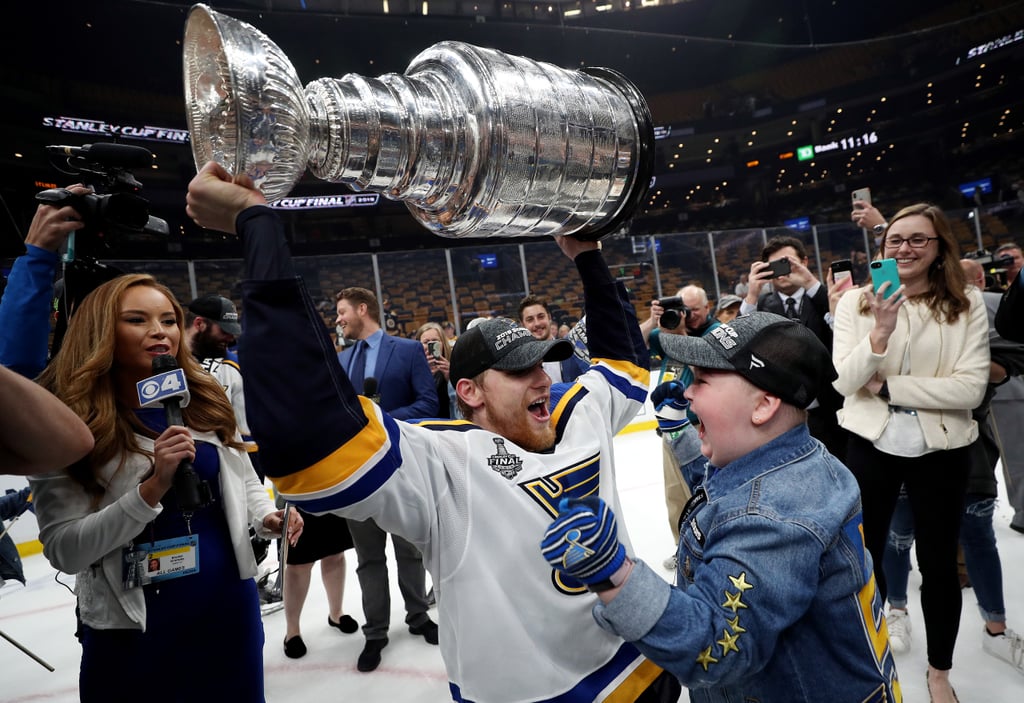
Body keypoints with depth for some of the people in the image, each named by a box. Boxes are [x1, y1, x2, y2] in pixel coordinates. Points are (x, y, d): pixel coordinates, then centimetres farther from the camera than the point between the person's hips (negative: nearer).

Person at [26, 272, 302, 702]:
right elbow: (65, 551, -15)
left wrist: (266, 516, -9)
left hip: (229, 601, 4)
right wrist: (153, 486, -27)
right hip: (133, 625, -3)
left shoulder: (206, 399, -1)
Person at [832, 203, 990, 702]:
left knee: (938, 561, 14)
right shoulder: (856, 302, -5)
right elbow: (843, 381, -12)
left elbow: (971, 388, -13)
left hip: (940, 449, 0)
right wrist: (879, 335, -26)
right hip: (871, 444, 1)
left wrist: (889, 386, -17)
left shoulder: (967, 305, -5)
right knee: (865, 556, 14)